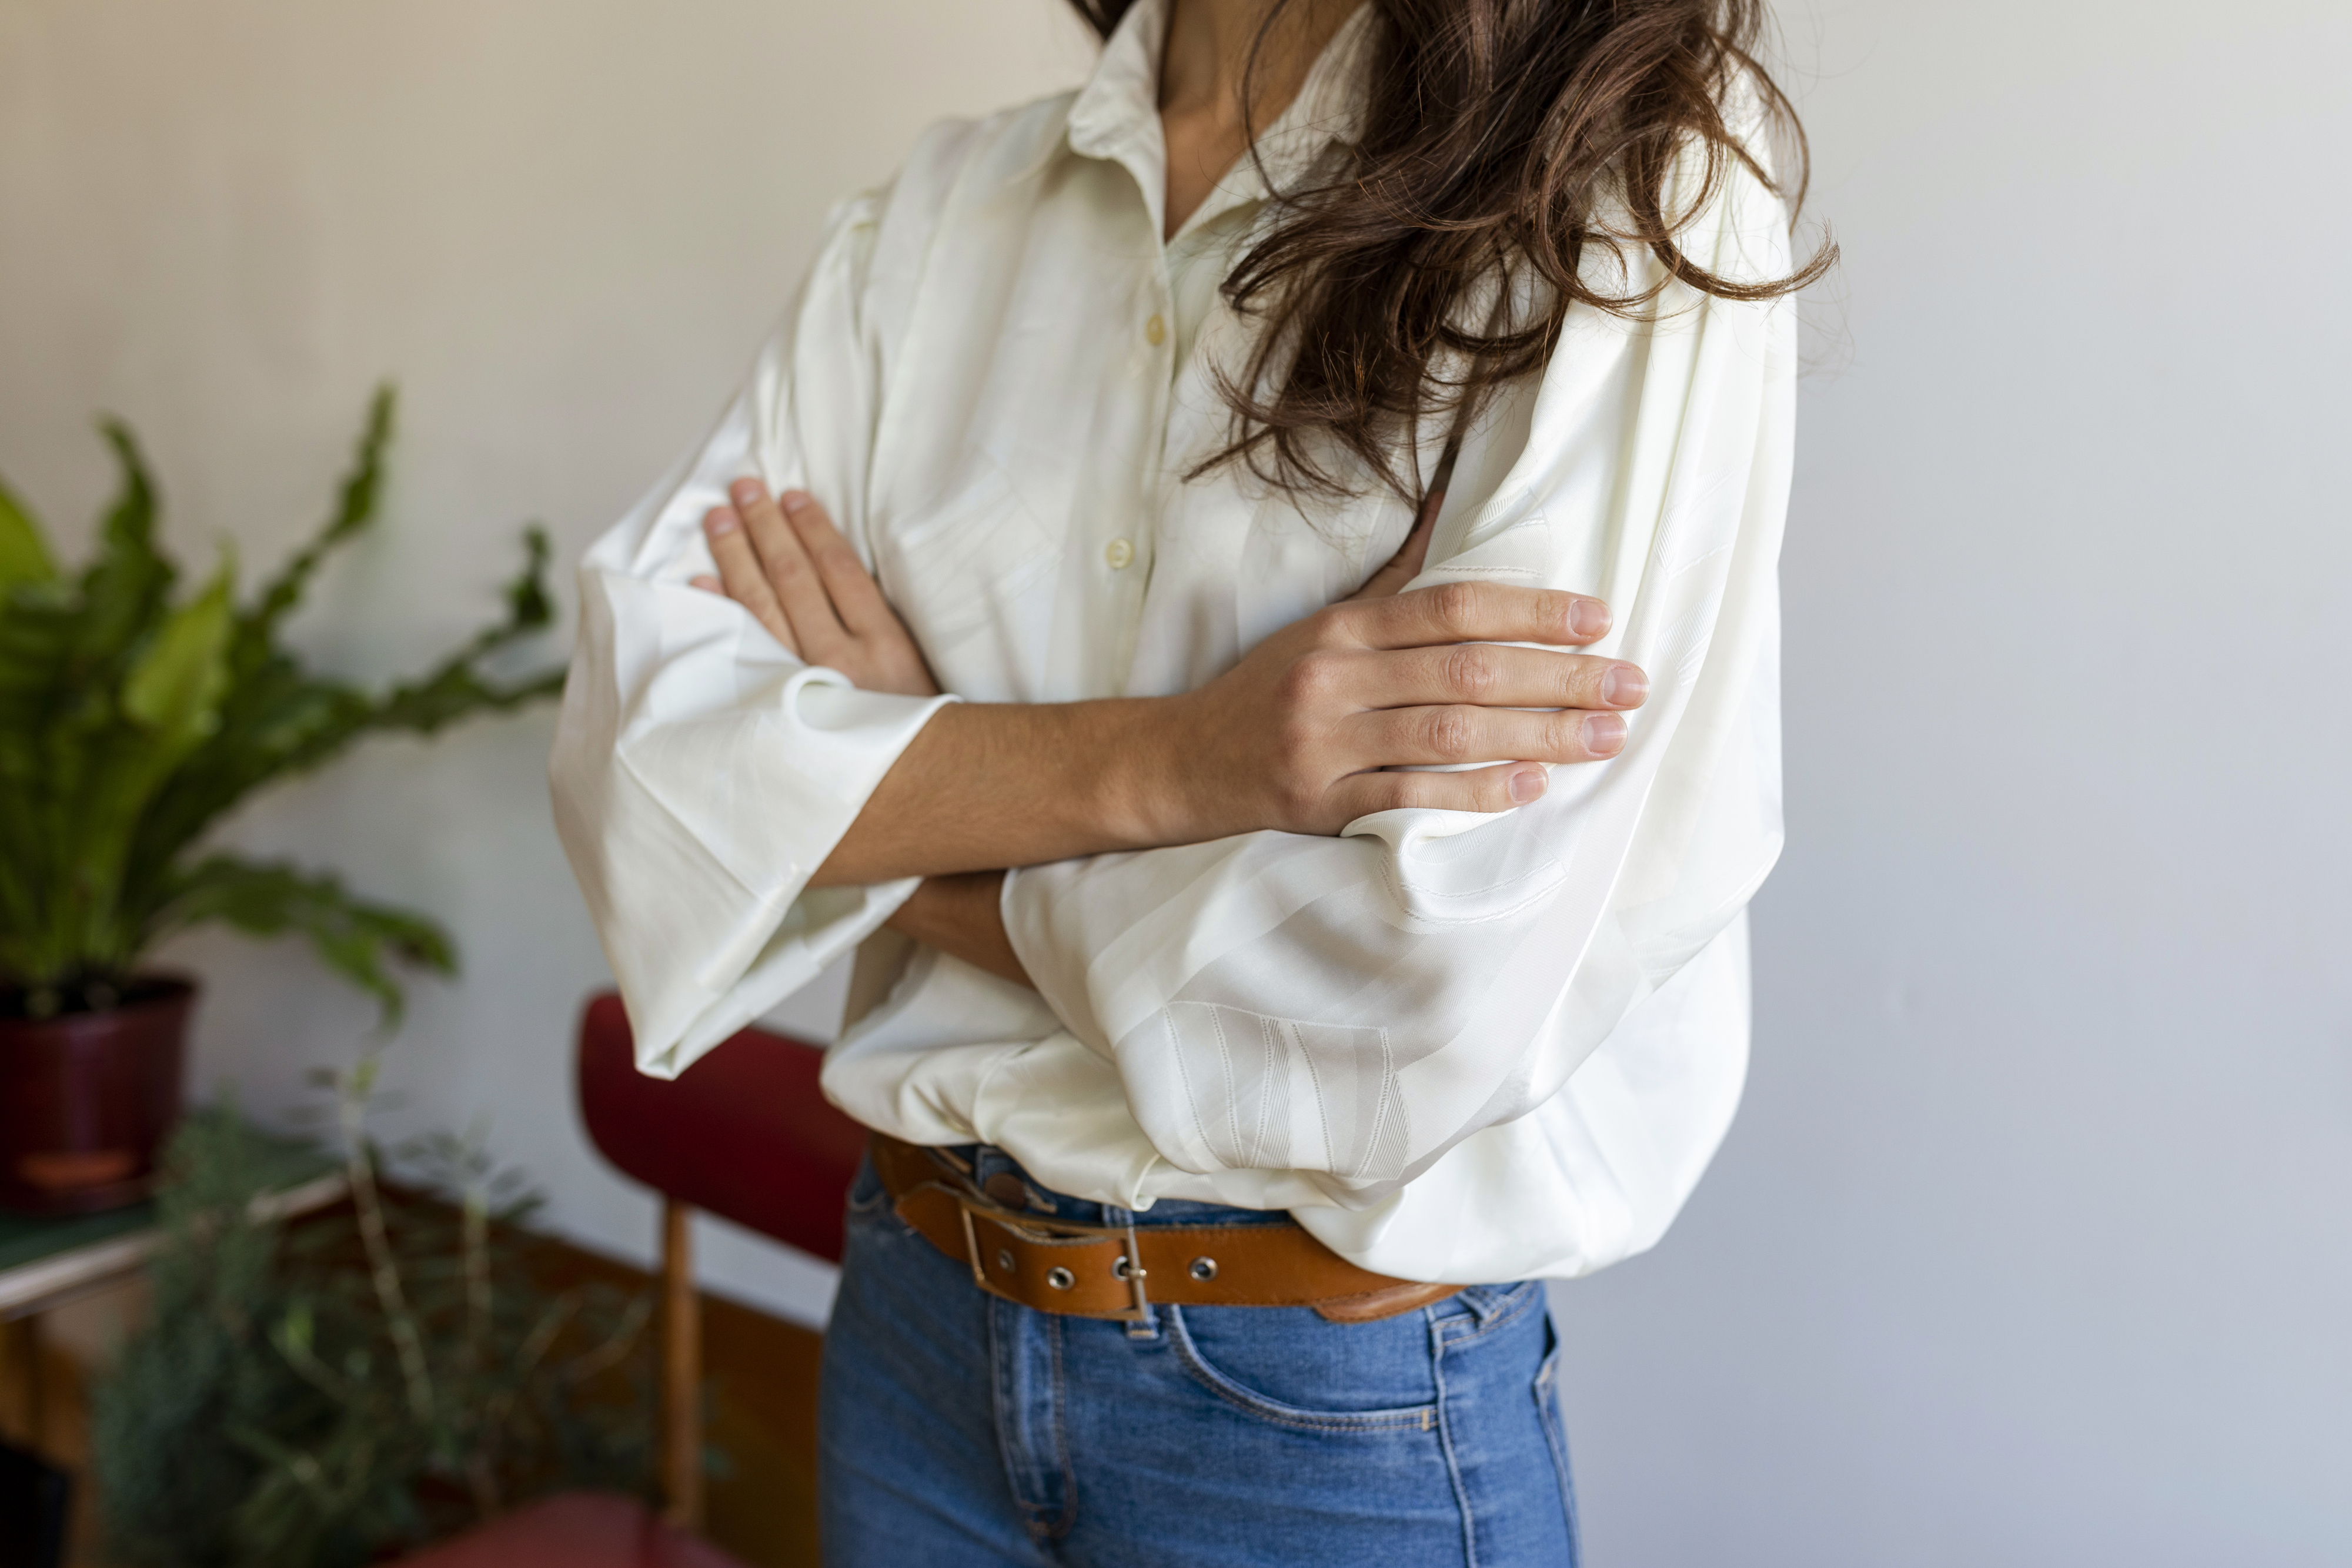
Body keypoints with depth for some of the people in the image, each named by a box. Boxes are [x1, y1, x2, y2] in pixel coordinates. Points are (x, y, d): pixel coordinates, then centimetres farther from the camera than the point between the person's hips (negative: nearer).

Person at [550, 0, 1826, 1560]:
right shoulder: (946, 208, -1)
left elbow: (1454, 990, -25)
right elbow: (639, 743, -10)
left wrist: (883, 807, -10)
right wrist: (1158, 760, -25)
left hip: (1344, 1409, -4)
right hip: (920, 1315, 5)